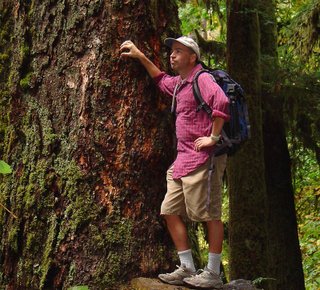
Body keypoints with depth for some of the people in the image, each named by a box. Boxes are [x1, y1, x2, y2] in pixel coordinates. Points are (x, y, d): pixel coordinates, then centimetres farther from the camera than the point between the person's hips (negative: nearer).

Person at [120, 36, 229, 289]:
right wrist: (140, 56, 34)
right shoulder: (178, 83, 20)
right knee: (171, 211, 7)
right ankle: (188, 269, 12)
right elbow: (161, 79, 41)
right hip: (182, 160, 10)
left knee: (210, 214, -5)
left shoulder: (202, 79, -9)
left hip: (203, 158, -10)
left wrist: (214, 138, -23)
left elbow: (221, 103, -27)